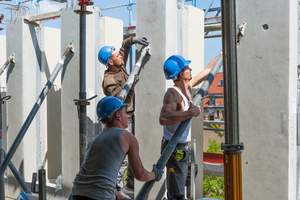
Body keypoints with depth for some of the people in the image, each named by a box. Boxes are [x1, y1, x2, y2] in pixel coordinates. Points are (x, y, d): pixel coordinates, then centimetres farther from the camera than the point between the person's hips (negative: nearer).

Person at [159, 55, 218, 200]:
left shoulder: (188, 87, 3)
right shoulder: (173, 94, -25)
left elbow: (207, 70, 17)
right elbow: (163, 118, -43)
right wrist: (190, 113, -36)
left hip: (182, 146, 10)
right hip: (174, 148, -10)